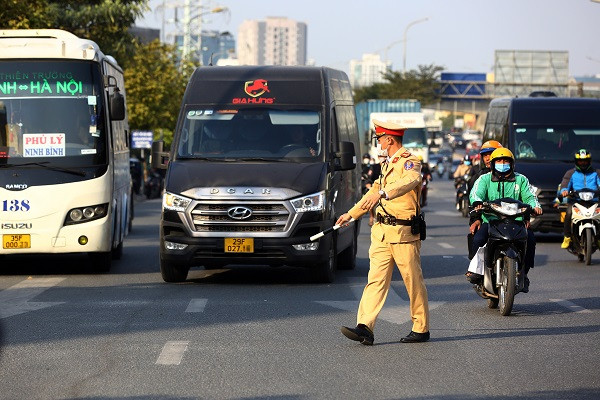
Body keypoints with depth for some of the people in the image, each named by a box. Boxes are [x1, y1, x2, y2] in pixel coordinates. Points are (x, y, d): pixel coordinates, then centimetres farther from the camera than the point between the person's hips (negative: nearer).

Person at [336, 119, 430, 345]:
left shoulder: (409, 162, -10)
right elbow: (375, 190, 34)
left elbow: (410, 181, -33)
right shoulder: (387, 164, 20)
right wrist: (351, 214, 40)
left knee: (414, 282, 1)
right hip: (381, 231, 8)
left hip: (403, 233, -8)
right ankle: (365, 327, -11)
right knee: (376, 279, -2)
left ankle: (421, 329, 12)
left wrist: (383, 193, -50)